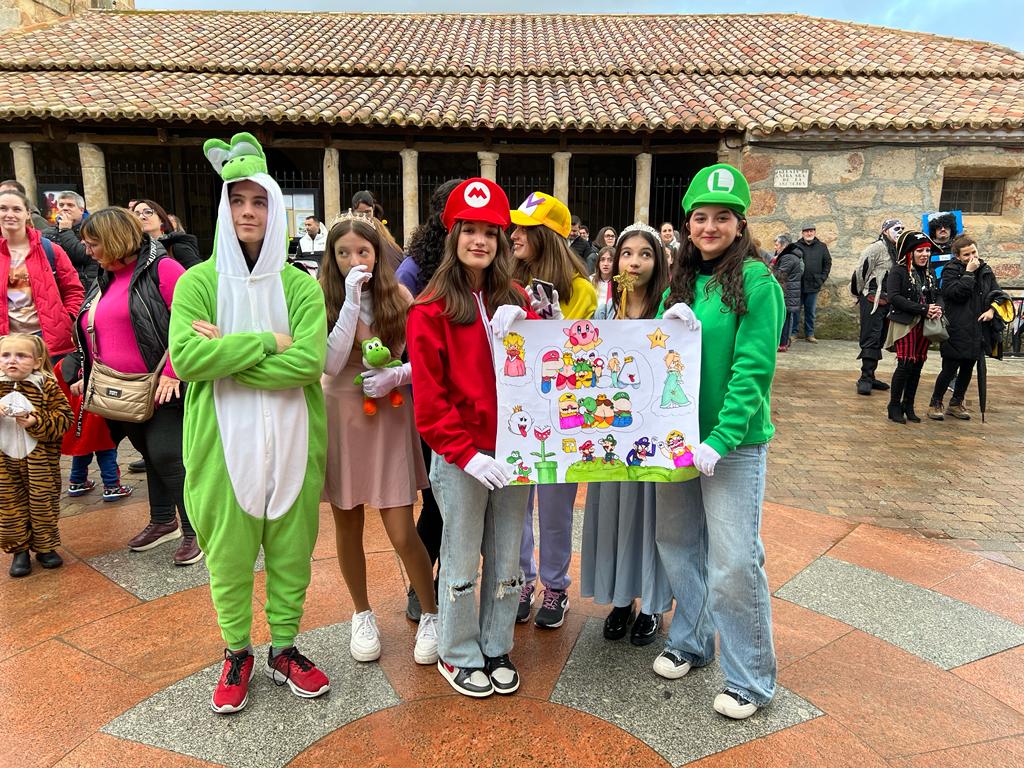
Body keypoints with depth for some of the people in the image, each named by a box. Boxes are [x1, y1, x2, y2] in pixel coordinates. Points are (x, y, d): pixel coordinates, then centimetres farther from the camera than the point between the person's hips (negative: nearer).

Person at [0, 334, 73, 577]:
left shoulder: (47, 385, -6)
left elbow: (64, 417, -8)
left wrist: (37, 422, -22)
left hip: (40, 458, -2)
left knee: (43, 502, 7)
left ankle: (45, 546, 24)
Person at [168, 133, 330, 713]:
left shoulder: (300, 285, 0)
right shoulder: (198, 283, -1)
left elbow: (310, 362, -14)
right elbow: (185, 358, -15)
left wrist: (227, 351, -15)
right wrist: (268, 344, -17)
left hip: (292, 437, 1)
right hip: (224, 438, 0)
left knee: (291, 547, 11)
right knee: (229, 551, 11)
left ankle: (284, 650, 31)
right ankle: (237, 653, 33)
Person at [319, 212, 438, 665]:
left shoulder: (398, 296, -2)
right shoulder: (323, 302, -3)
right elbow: (331, 364, -17)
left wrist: (397, 376, -17)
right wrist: (351, 301, -20)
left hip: (389, 420, -1)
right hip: (341, 419, 1)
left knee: (402, 533, -3)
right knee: (348, 527, 13)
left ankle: (431, 614, 20)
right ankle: (362, 614, 35)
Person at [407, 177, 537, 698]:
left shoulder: (514, 301, 9)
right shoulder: (431, 309, -6)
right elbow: (429, 397, -10)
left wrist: (522, 321, -12)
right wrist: (467, 454, -17)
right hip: (460, 457, -4)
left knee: (506, 559, 15)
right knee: (462, 561, 9)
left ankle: (496, 649, 34)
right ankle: (458, 655, 30)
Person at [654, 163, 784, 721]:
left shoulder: (755, 281, -9)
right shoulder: (680, 282, 10)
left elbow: (752, 369, -16)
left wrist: (719, 440, -21)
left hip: (733, 442, -6)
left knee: (733, 561, -1)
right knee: (677, 543, 15)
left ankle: (751, 680, 19)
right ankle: (690, 641, 37)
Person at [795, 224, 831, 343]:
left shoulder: (822, 247, 6)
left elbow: (828, 263, 11)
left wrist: (822, 278, 2)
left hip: (813, 285, 2)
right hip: (798, 284, -2)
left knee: (811, 311, 9)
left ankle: (809, 334, 18)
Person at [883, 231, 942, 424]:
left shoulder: (930, 273, 14)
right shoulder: (898, 271, -7)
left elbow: (938, 296, 16)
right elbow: (894, 297, -18)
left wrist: (938, 308, -9)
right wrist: (923, 309, -19)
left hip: (924, 325, 6)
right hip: (904, 324, -6)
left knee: (918, 365, 8)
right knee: (906, 364, -10)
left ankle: (908, 406, 19)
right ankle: (894, 406, 3)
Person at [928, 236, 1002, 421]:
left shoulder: (985, 270, 10)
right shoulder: (951, 271, -7)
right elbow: (957, 293, -21)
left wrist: (991, 309, -5)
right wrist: (969, 273, -19)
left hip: (977, 330, 6)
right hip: (956, 331, -6)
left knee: (968, 369, 13)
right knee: (949, 370, -4)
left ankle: (956, 404, 27)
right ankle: (935, 404, 11)